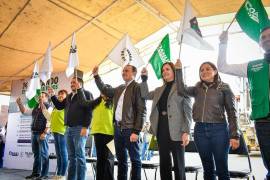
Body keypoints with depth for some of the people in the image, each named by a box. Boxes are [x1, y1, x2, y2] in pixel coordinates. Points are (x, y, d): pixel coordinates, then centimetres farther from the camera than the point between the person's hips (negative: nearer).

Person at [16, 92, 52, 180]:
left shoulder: (48, 108, -5)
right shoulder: (35, 108, 18)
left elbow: (49, 121, -14)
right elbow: (25, 111, 25)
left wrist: (45, 133, -21)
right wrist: (20, 103, 10)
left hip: (42, 133, -7)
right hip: (34, 133, 7)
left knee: (43, 153, -5)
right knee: (36, 153, 12)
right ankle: (35, 173, 20)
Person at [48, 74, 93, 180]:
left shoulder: (86, 94, -2)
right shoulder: (69, 97, 22)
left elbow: (89, 112, -11)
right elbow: (59, 106, 27)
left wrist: (85, 127, -19)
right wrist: (52, 95, 16)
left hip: (80, 128, -8)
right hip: (69, 129, 8)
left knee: (80, 155, -6)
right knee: (71, 156, 11)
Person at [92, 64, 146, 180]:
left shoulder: (137, 87, -7)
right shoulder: (119, 88, 15)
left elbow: (142, 111, -12)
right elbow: (105, 90, 29)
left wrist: (136, 131, -17)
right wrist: (96, 76, 20)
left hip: (129, 129, -7)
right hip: (118, 128, 7)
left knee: (135, 160, 4)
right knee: (121, 159, 16)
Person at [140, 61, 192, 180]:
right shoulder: (160, 90, 16)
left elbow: (188, 111, -7)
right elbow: (145, 95, 16)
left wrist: (186, 132, -15)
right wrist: (144, 78, 8)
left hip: (176, 132, -5)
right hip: (161, 131, 6)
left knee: (178, 165, 4)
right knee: (164, 165, 13)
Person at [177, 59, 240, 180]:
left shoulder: (224, 87, 3)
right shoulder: (197, 89, 13)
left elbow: (231, 112, -1)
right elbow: (182, 90, -5)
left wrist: (234, 135, -8)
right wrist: (179, 70, -8)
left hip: (219, 129, -3)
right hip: (200, 130, 3)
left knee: (221, 169, 3)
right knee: (208, 168, 13)